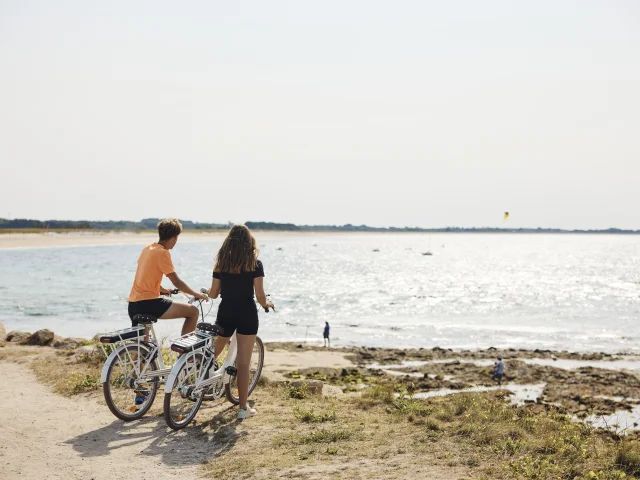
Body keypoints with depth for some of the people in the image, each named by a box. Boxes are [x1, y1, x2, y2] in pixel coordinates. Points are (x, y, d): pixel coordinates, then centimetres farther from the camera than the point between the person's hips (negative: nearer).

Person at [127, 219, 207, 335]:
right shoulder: (163, 253, -12)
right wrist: (196, 294, 0)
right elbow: (177, 282, -14)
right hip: (148, 304, -9)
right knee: (193, 312, -4)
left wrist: (162, 289, 38)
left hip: (133, 305, 9)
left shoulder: (147, 249, 13)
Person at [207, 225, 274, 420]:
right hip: (247, 313, -3)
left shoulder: (221, 263, 4)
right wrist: (267, 304, 12)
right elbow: (260, 295, -10)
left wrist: (205, 292, 29)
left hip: (225, 312, 3)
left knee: (212, 354, 24)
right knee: (243, 363, 1)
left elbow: (213, 294, 5)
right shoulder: (255, 264, -5)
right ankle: (243, 408, 6)